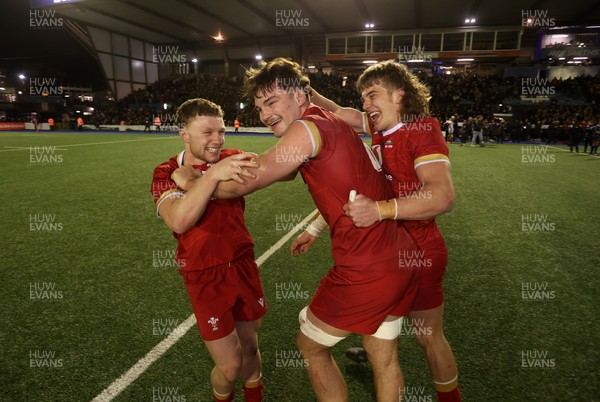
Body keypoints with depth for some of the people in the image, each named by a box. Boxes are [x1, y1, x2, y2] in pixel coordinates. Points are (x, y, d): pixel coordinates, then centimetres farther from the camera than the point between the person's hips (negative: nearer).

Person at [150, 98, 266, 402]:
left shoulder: (232, 159, 0)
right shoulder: (166, 173, -11)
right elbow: (178, 221, -29)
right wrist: (212, 174, -39)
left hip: (243, 265, 3)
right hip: (205, 277, -3)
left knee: (250, 346, 16)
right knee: (230, 366, 3)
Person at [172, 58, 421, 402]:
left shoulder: (307, 127, -13)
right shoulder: (334, 122, 13)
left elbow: (241, 185, -11)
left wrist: (190, 181, 5)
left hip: (365, 270, -9)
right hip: (402, 257, 9)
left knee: (311, 345, 17)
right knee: (385, 361, 23)